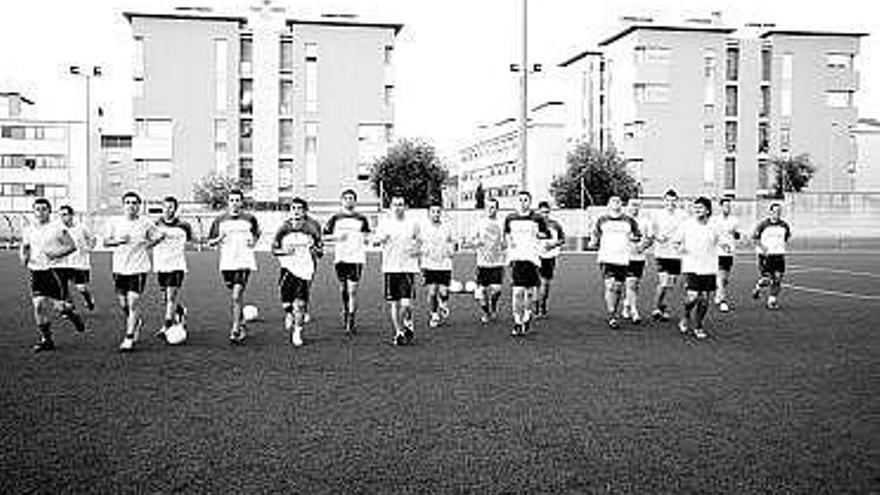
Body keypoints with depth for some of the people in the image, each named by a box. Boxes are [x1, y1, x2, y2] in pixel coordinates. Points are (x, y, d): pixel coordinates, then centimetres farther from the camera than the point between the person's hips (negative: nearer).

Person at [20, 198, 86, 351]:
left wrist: (57, 254, -18)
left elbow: (71, 246, -3)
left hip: (53, 271, -4)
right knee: (38, 305, -4)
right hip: (36, 271, 4)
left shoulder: (58, 228, -5)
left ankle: (72, 313, 31)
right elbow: (23, 248, 21)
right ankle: (46, 339, 8)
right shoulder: (28, 230, 9)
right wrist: (24, 258, 0)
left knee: (59, 306, -6)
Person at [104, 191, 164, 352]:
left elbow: (158, 236, 12)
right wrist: (118, 241, -10)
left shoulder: (146, 224, -2)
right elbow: (105, 242, 8)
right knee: (123, 304, 9)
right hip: (119, 268, 3)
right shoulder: (115, 223, 4)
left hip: (138, 268, -3)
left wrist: (146, 246, 1)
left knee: (133, 302, -10)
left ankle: (129, 338, -4)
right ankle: (137, 322, 39)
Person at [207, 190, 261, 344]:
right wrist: (218, 239, -10)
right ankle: (241, 325, 29)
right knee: (234, 297, 12)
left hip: (244, 262, -3)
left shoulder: (250, 219, 3)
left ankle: (235, 330, -8)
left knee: (236, 296, -14)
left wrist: (253, 241, 0)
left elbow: (256, 235, 20)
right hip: (226, 263, 3)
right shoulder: (220, 220, 6)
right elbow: (210, 242, 10)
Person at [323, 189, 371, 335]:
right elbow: (325, 236, 8)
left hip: (357, 257, -2)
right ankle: (345, 311, 34)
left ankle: (351, 321, -6)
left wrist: (365, 238, -8)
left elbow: (366, 236, 15)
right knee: (343, 289, 10)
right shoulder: (335, 218, 7)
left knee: (352, 290, -9)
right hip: (340, 257, 2)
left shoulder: (361, 219, 7)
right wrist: (336, 237, -9)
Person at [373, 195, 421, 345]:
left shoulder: (412, 224, 6)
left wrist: (415, 250, -6)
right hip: (390, 267, 1)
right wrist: (381, 239, -19)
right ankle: (398, 332, 17)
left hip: (408, 267, -1)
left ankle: (408, 324, 18)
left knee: (406, 303, -10)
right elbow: (375, 241, 3)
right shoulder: (384, 223, 6)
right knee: (393, 303, 4)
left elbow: (418, 246, 16)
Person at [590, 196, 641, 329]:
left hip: (623, 259, 2)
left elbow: (638, 236, 16)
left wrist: (633, 238, -3)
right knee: (609, 286, -14)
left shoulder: (629, 221, 10)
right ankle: (611, 317, -12)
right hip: (606, 259, -2)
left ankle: (614, 312, 26)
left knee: (618, 288, 6)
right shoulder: (602, 220, 7)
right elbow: (595, 235, 14)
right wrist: (594, 241, -5)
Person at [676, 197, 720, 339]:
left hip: (709, 269, 3)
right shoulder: (687, 225, -2)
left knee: (705, 300, 3)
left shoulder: (713, 228, 7)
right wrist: (681, 247, -9)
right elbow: (678, 241, 10)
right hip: (691, 267, -3)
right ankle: (685, 318, 15)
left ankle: (698, 326, 20)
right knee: (692, 297, -14)